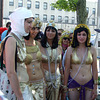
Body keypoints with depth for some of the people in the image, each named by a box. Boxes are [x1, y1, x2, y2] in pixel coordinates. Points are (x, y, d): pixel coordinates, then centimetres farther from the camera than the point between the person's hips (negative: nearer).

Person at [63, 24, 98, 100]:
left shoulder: (92, 50, 0)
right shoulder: (70, 49, -3)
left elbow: (94, 69, 3)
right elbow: (67, 69, -1)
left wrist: (95, 87, 2)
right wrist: (65, 87, 0)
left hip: (89, 84, 1)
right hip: (73, 84, -1)